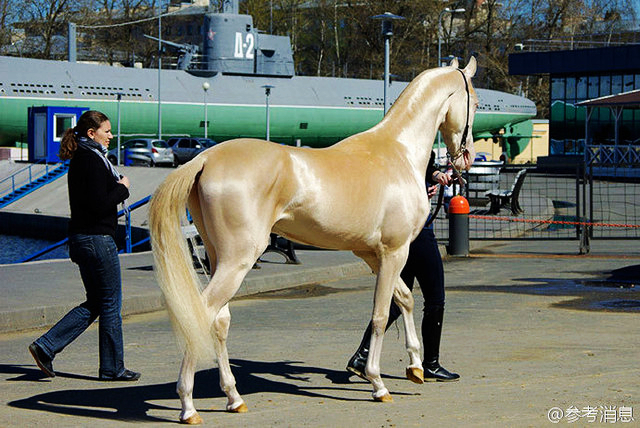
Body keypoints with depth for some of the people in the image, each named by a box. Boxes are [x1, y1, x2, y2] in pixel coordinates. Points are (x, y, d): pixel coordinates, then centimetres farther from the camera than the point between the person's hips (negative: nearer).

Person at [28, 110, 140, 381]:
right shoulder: (93, 161, -16)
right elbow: (100, 205, -22)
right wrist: (123, 188, -9)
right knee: (111, 303, 1)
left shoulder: (79, 160, 14)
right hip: (97, 239, -10)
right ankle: (112, 368, 10)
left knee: (94, 303, 16)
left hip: (81, 238, 10)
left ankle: (46, 346, 10)